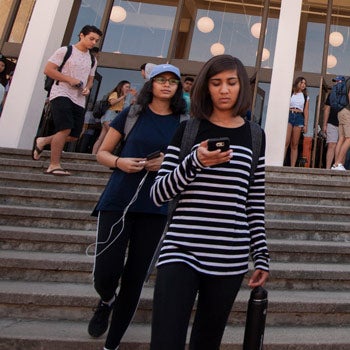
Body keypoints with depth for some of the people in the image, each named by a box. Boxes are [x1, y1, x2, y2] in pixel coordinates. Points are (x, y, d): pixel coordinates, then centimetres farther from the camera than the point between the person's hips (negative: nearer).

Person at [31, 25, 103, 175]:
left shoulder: (92, 60, 19)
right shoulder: (65, 51, 0)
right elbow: (48, 70, -5)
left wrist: (87, 88, 4)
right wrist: (70, 80, -13)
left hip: (79, 100, 7)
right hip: (61, 94, -7)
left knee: (73, 136, 1)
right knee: (66, 128, -21)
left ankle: (42, 141, 24)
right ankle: (54, 165, -11)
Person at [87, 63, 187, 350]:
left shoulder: (183, 122, 7)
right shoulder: (132, 113, 5)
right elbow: (102, 153, 9)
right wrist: (119, 162, -12)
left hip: (155, 208, 1)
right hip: (118, 201, -1)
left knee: (135, 278, 6)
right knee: (105, 275, -7)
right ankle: (107, 302, 32)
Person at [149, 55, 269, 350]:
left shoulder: (254, 136, 9)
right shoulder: (188, 130, 5)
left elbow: (255, 203, 12)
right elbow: (158, 194, -2)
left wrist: (262, 255, 10)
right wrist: (195, 162, -17)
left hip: (230, 259, 2)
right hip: (181, 251, -1)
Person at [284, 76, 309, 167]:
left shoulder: (306, 97, 20)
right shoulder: (290, 93, 13)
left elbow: (306, 111, 14)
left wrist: (305, 125, 5)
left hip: (299, 117, 3)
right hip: (289, 115, -2)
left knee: (295, 145, -1)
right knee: (286, 142, -16)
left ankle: (292, 166, -4)